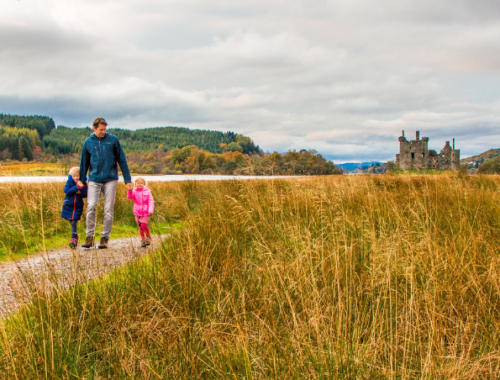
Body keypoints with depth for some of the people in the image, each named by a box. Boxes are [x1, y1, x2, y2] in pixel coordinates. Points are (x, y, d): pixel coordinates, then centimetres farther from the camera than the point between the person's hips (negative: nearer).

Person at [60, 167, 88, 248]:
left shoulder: (83, 183, 0)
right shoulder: (69, 182, -1)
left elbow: (85, 194, -8)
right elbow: (66, 191, -17)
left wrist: (81, 190, -24)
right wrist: (76, 187, -21)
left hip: (78, 206, -1)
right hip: (68, 206, 1)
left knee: (74, 223, -9)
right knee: (72, 223, 9)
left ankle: (73, 239, -9)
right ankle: (75, 237, 27)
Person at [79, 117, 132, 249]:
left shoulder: (113, 140, 3)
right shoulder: (88, 142, 6)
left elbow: (122, 160, 5)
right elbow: (84, 164, 13)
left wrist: (127, 179, 2)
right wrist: (81, 182, 14)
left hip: (110, 180, -1)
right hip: (94, 180, 1)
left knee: (109, 210, -1)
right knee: (91, 207, -12)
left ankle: (105, 238, 8)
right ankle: (90, 237, -4)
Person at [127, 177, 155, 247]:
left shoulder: (147, 191, 0)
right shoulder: (134, 191, 4)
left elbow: (151, 201, -2)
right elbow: (130, 197, -15)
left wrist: (150, 210, -13)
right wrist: (130, 190, -34)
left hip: (145, 212, -3)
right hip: (137, 212, 3)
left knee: (143, 225, -14)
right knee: (140, 226, 6)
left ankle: (148, 236, 8)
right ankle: (143, 239, 19)